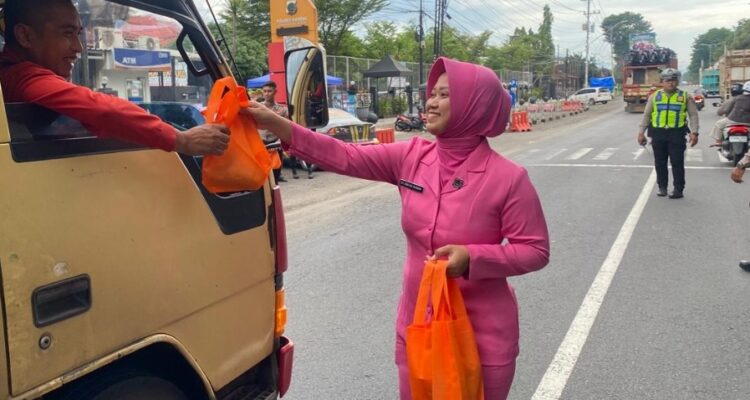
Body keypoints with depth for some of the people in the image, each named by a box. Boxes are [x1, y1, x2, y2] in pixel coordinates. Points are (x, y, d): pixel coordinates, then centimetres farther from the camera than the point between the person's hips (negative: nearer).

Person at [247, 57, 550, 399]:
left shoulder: (508, 178, -14)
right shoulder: (411, 157, -3)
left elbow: (536, 250, -10)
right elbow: (345, 157, -7)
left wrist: (472, 257, -24)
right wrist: (275, 124, -14)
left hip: (482, 335, -4)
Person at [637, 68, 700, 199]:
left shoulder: (685, 96, 5)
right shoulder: (655, 96, 10)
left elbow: (693, 115, 3)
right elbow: (647, 115, 11)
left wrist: (694, 133, -8)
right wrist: (641, 132, 5)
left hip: (677, 133, -2)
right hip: (658, 133, 2)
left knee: (677, 163, -3)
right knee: (660, 162, 8)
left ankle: (679, 189, 2)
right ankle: (662, 187, 20)